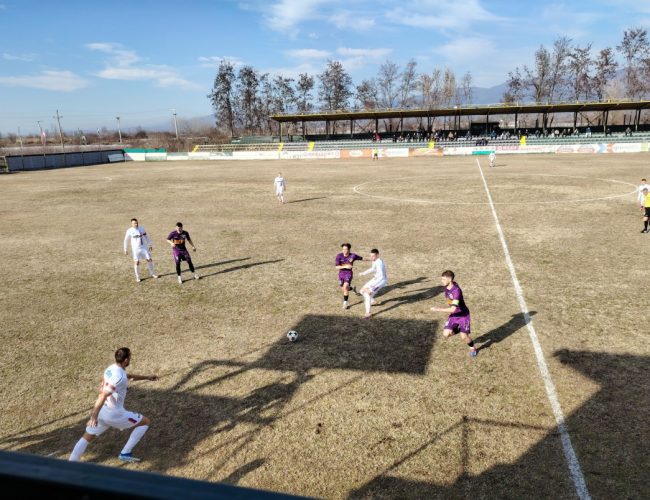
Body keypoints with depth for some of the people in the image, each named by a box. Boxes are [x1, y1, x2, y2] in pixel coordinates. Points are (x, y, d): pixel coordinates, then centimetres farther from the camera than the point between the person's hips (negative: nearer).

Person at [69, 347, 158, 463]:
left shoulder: (111, 368, 5)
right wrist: (94, 416, -31)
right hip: (114, 414, -8)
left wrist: (146, 377, 30)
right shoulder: (119, 377, -24)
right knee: (146, 422, 7)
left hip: (102, 410, 8)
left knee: (86, 438, 19)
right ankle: (125, 453, 8)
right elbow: (103, 396, -30)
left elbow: (128, 376, 25)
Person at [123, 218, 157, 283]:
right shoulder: (129, 231, -8)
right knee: (136, 262, -2)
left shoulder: (141, 228, 1)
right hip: (136, 249, -3)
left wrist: (150, 245, 11)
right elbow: (126, 240, 2)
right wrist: (125, 250, 3)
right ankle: (137, 277, 11)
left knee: (149, 260, 4)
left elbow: (146, 237, 11)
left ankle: (152, 274, 21)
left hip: (144, 247, 3)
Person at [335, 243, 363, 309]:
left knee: (345, 287, -23)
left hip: (349, 274, -3)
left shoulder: (353, 256, -14)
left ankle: (345, 303, -8)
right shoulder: (339, 256, -15)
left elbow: (361, 258, 3)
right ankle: (352, 288, 47)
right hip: (341, 274, 3)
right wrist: (345, 266, -36)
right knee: (343, 290, 14)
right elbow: (337, 267, -20)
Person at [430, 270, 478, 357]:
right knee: (446, 334, -9)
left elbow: (453, 309, -36)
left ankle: (473, 348, 27)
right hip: (453, 315, 6)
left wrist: (438, 309, -32)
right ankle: (458, 329, 21)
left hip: (463, 315, -6)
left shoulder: (456, 291, -32)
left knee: (464, 336, -5)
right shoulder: (446, 287, -8)